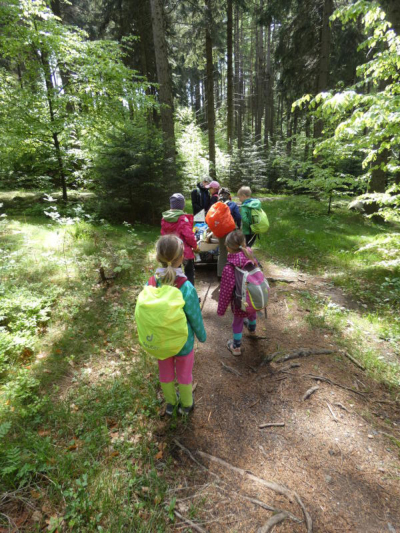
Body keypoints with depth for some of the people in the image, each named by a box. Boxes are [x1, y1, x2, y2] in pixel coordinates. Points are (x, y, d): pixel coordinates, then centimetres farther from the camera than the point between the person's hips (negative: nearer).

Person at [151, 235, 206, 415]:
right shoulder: (187, 289, -31)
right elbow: (195, 318, -17)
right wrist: (202, 336, 3)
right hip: (183, 343, -3)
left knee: (165, 373, 27)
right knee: (184, 374, 24)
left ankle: (170, 403, 53)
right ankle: (186, 405, 50)